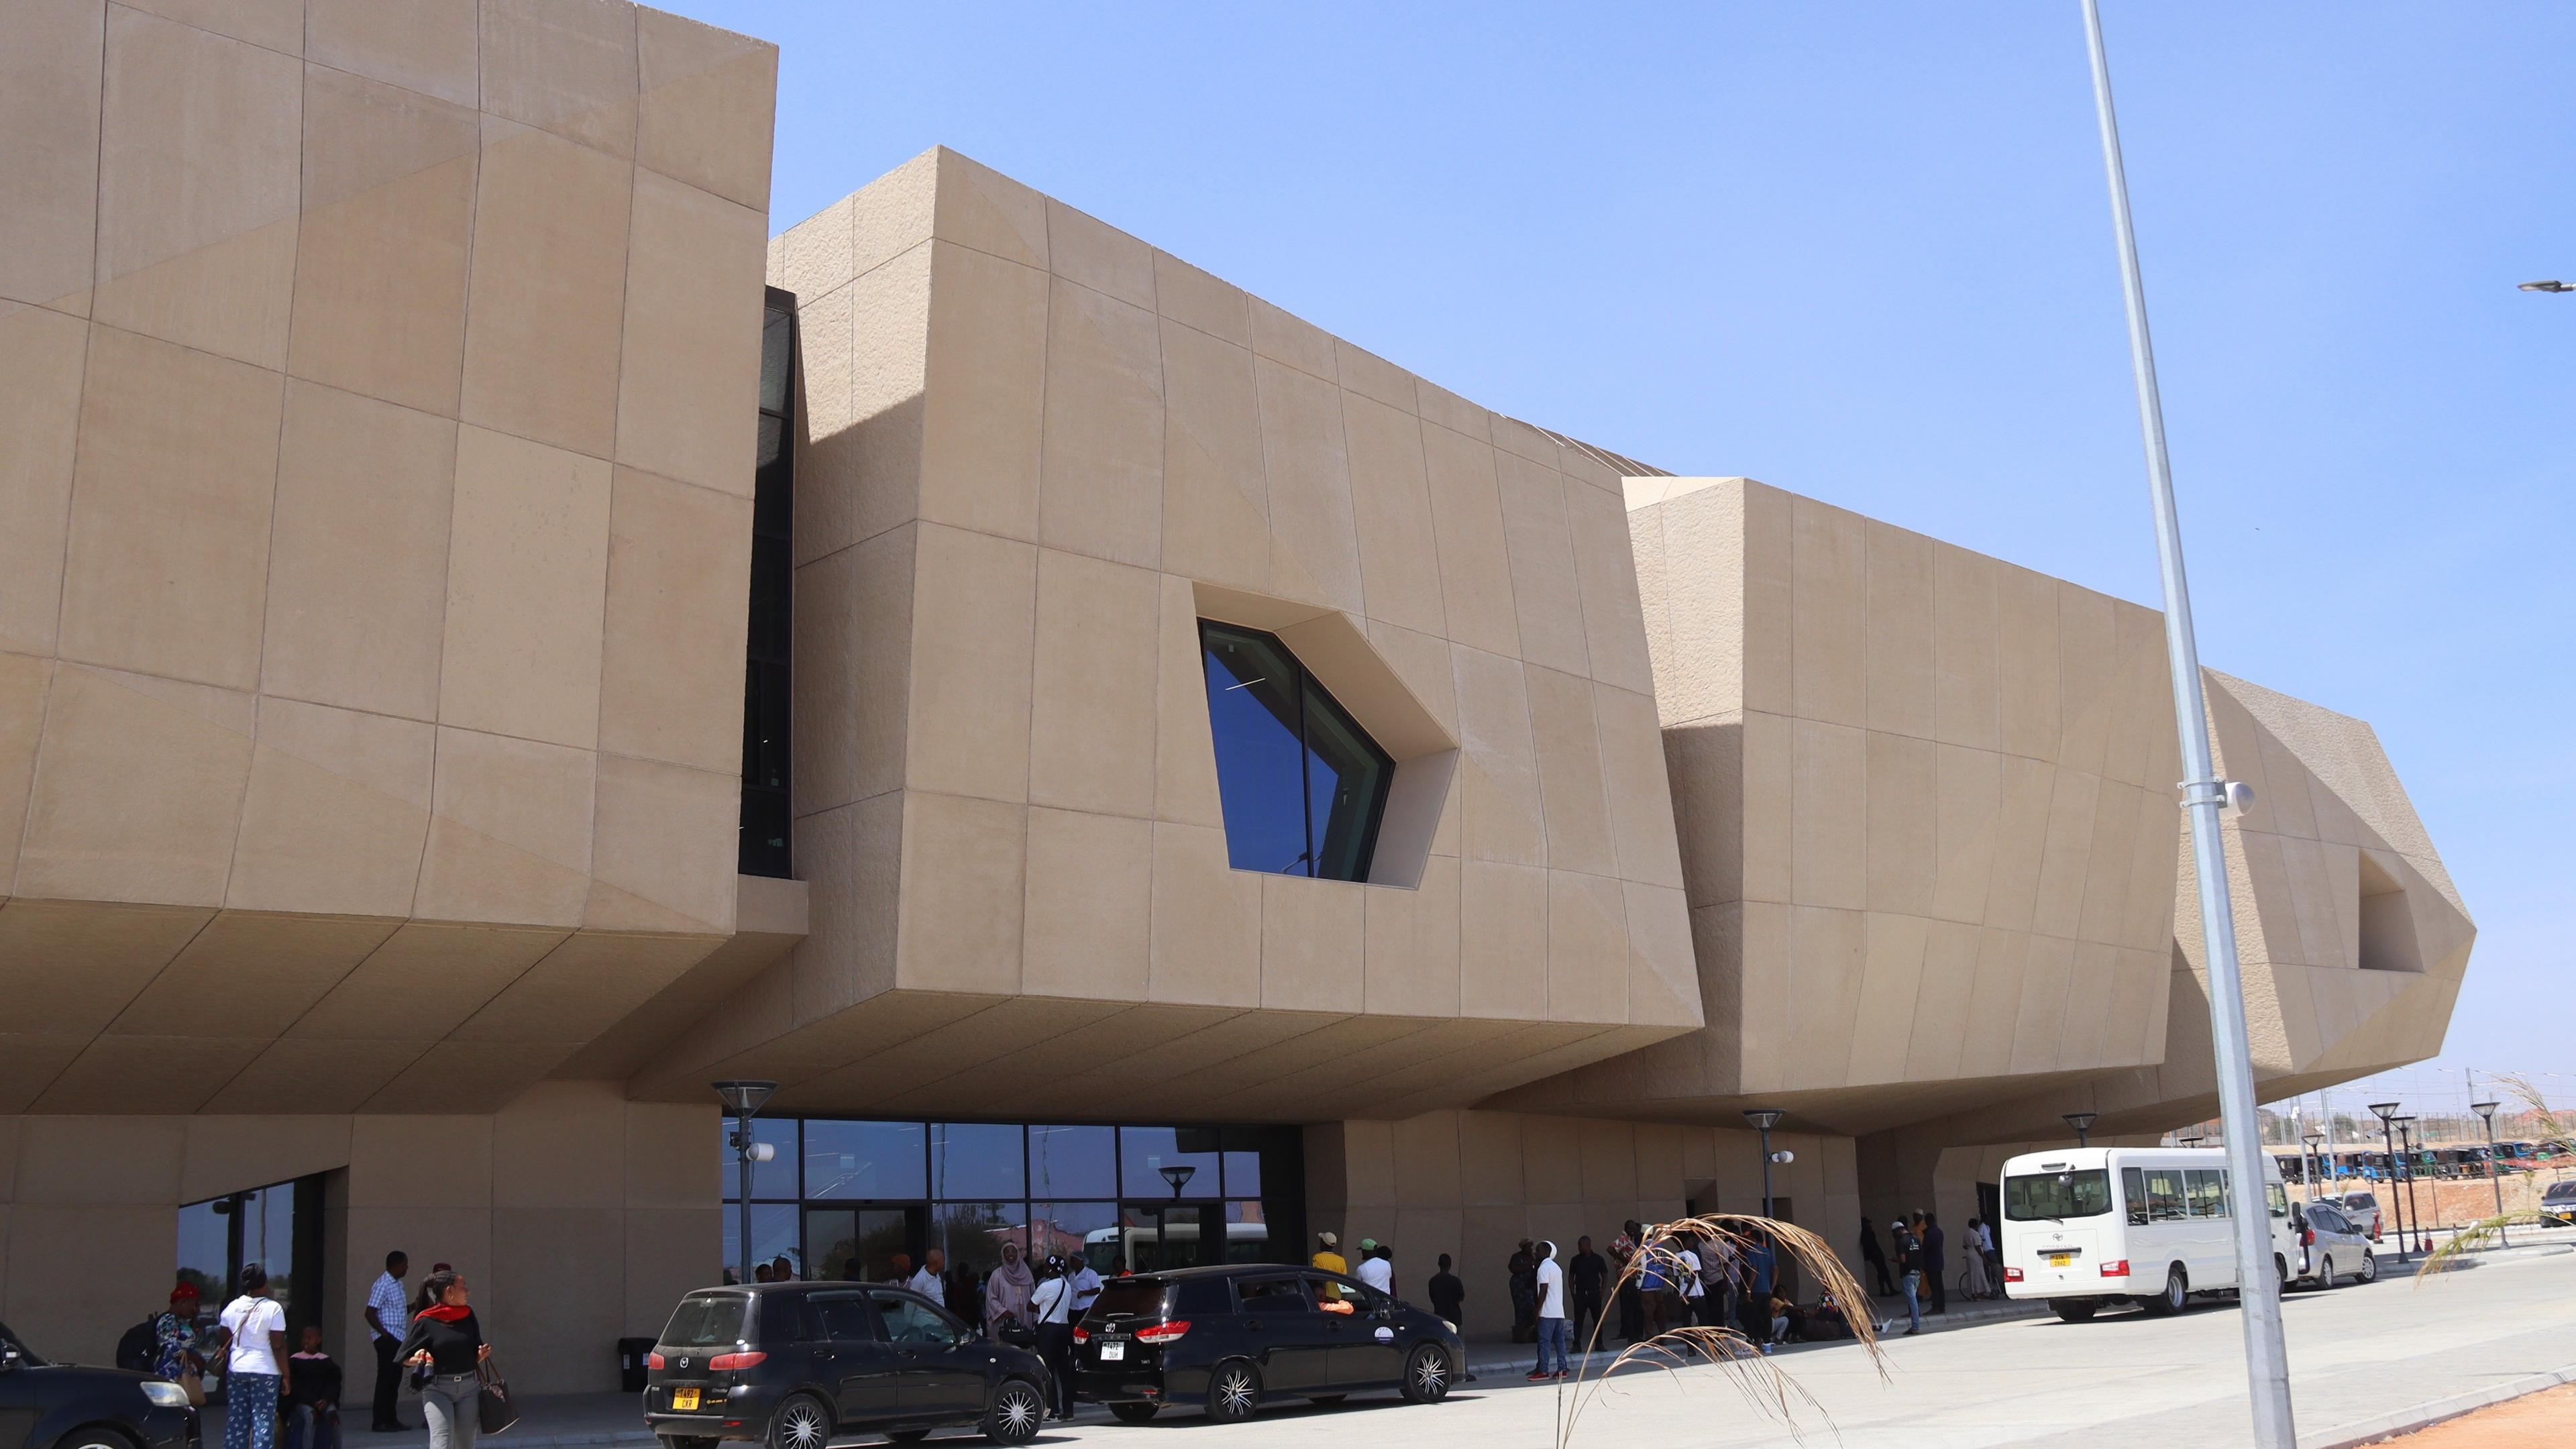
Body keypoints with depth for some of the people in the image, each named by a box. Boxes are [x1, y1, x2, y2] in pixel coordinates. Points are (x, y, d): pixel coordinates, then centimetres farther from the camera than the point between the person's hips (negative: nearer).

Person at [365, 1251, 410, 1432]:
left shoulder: (398, 1284, 15)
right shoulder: (383, 1285, -14)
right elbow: (370, 1313, -19)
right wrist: (385, 1334, -20)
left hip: (397, 1339, 9)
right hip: (387, 1339, -9)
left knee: (395, 1379, 12)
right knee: (386, 1379, -6)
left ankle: (392, 1419, 18)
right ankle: (379, 1422, -3)